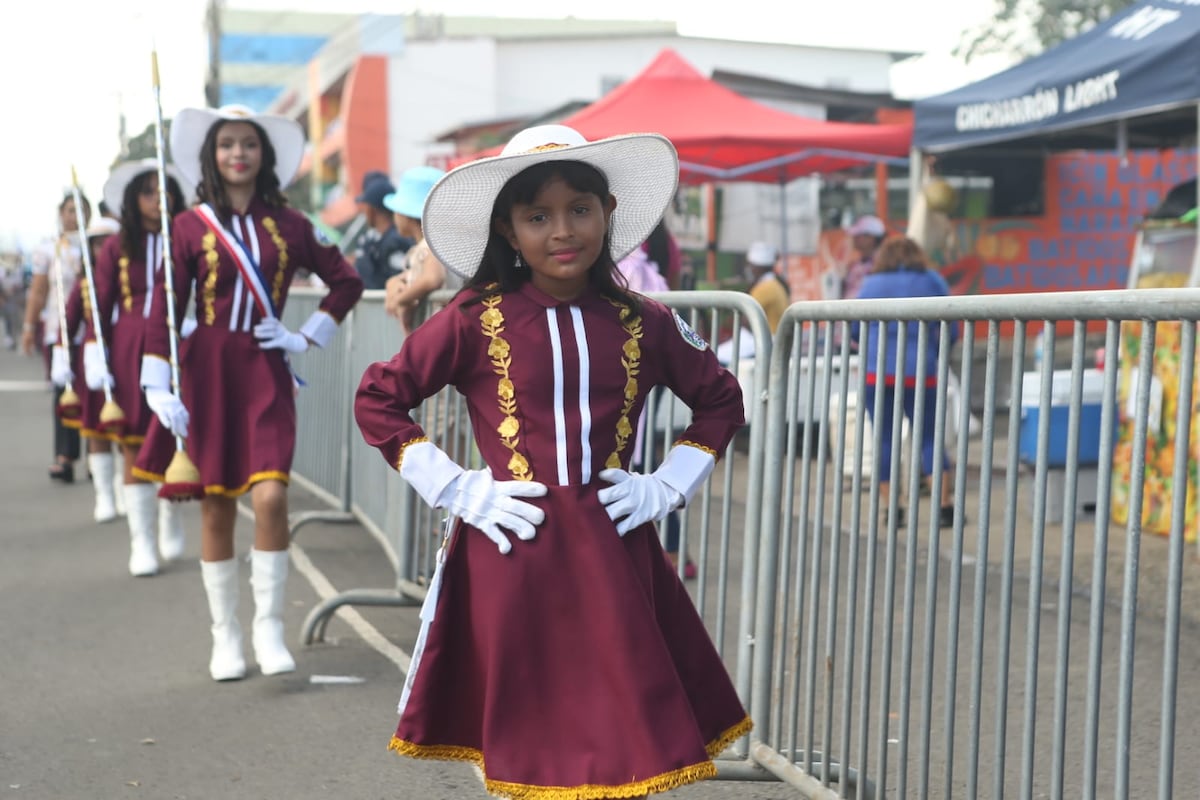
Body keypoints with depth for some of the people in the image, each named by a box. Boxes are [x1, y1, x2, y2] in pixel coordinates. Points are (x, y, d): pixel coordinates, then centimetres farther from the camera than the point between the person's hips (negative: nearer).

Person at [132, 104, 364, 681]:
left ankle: (269, 628, -1)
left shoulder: (288, 225, 5)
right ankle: (225, 637, 16)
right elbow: (164, 309, -1)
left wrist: (309, 337, 5)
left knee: (269, 496, -15)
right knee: (216, 507, 4)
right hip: (207, 372, 0)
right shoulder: (191, 226, 1)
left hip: (266, 372, 0)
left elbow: (346, 281, 14)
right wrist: (159, 388, -7)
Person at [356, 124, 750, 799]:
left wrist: (668, 488, 6)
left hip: (610, 557, 2)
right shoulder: (476, 319, -2)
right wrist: (453, 489, -4)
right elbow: (378, 400, 2)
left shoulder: (643, 324, 5)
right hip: (511, 556, -2)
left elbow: (721, 400, 18)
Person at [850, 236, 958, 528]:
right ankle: (944, 507, -3)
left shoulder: (871, 285, 7)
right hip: (920, 372, 0)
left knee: (884, 440, 7)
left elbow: (853, 331, 9)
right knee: (930, 438, 7)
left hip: (876, 371, 0)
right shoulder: (933, 282, 6)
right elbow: (951, 333, 5)